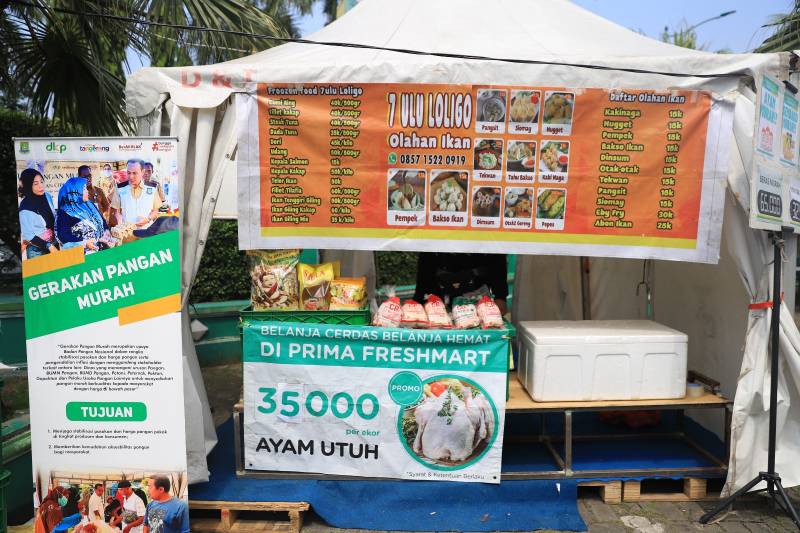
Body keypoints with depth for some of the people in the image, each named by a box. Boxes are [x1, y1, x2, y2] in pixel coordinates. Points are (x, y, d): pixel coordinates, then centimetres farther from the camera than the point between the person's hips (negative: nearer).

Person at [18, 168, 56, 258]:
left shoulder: (47, 196, -4)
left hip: (53, 243, 5)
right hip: (37, 250, -5)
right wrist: (49, 246, -18)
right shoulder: (25, 207, -18)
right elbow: (27, 235, -14)